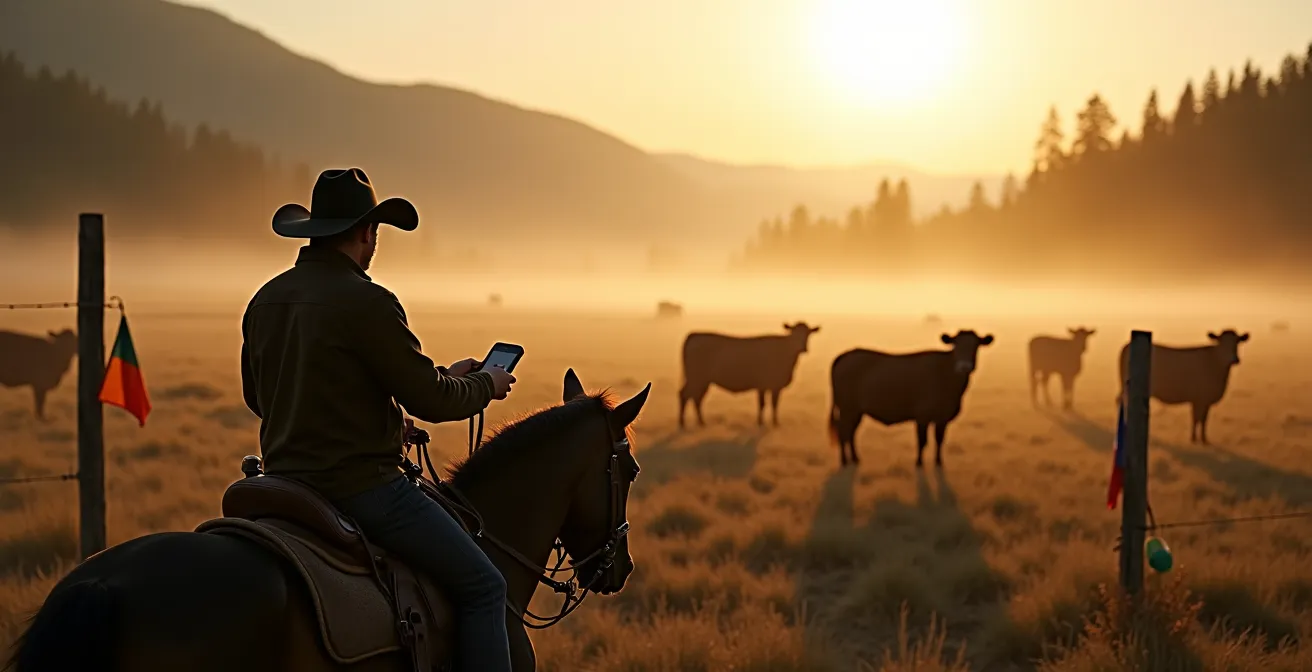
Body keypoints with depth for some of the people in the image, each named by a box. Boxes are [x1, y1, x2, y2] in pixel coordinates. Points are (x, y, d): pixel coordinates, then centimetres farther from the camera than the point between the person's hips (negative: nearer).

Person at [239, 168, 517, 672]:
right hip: (362, 487, -8)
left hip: (283, 484, 9)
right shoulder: (367, 303, -17)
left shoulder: (264, 302, 7)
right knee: (481, 586, 0)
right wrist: (487, 385, 7)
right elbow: (431, 401, -14)